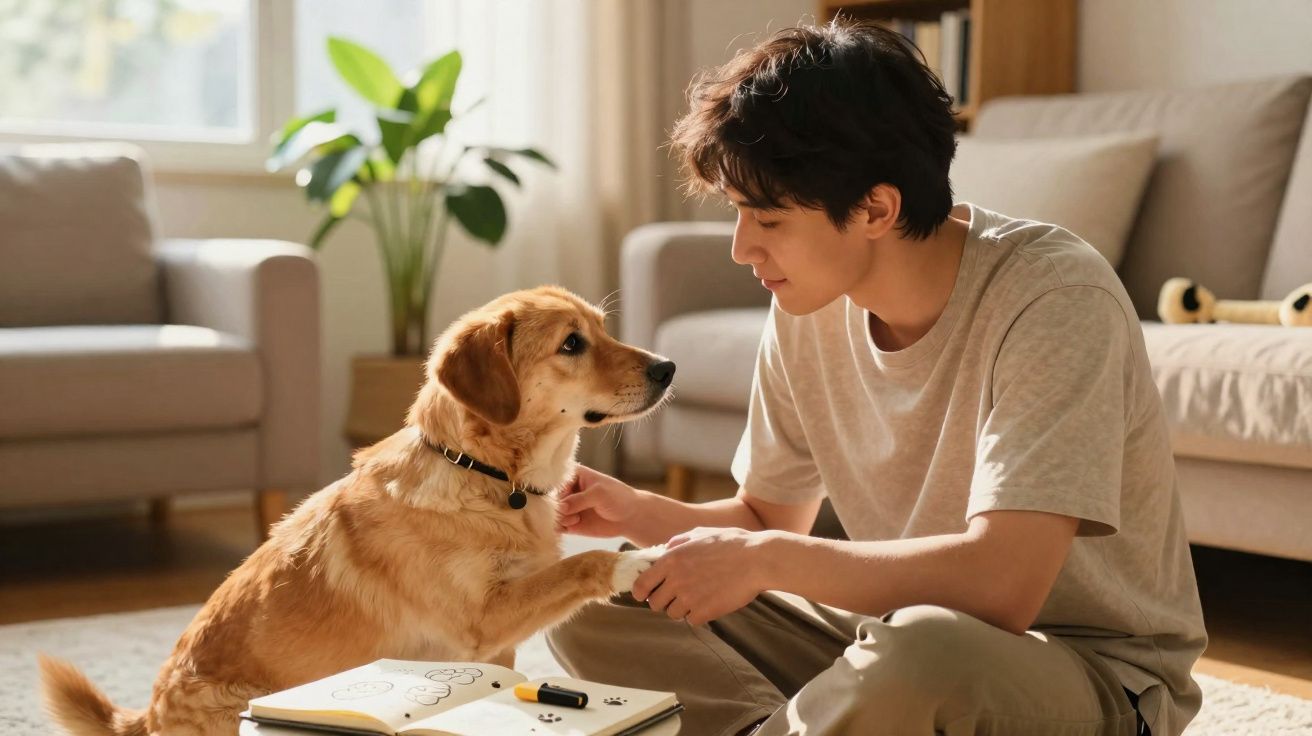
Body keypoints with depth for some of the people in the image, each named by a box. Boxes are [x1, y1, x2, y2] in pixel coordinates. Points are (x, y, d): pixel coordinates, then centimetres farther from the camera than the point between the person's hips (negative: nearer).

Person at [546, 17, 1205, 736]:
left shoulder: (1054, 299, -24)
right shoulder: (807, 311, -3)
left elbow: (1001, 582, -33)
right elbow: (770, 516, 11)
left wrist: (764, 558, -25)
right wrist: (636, 513, -8)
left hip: (1099, 675, -6)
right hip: (893, 634, 6)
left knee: (920, 653, -40)